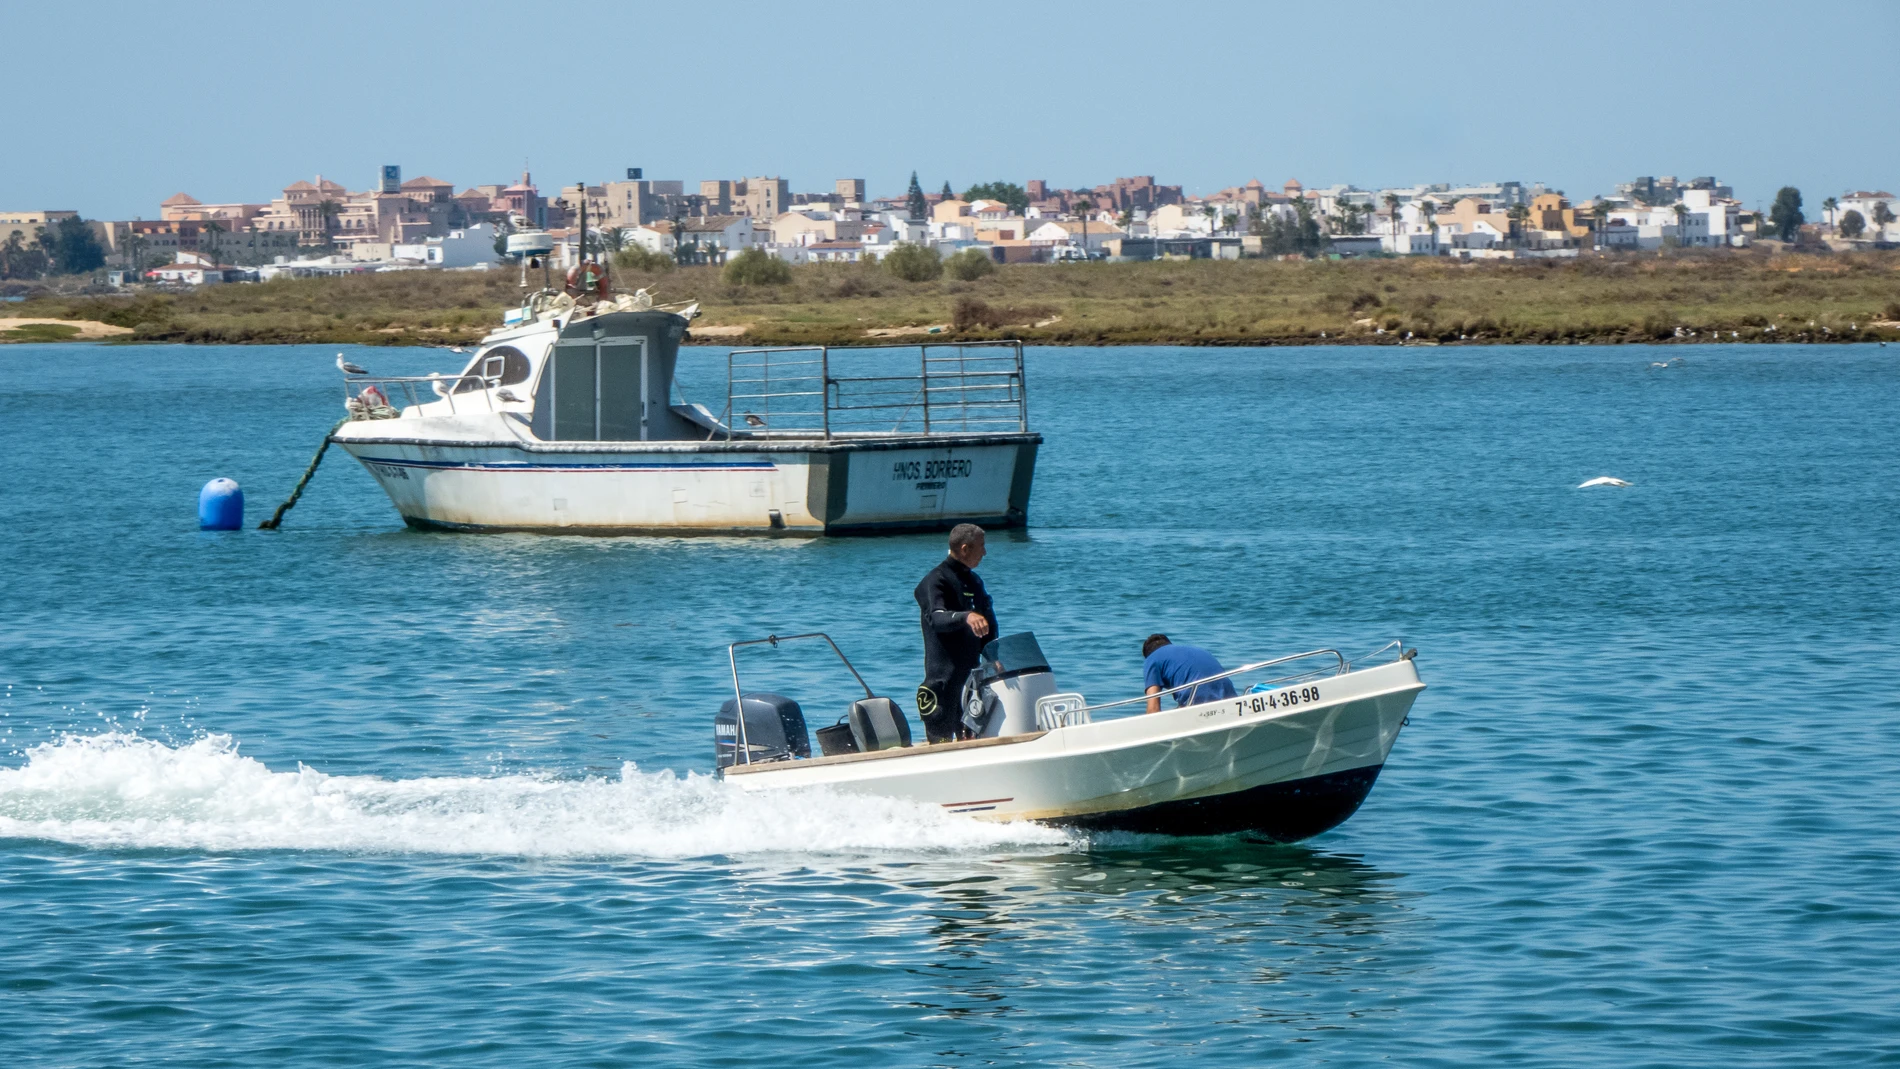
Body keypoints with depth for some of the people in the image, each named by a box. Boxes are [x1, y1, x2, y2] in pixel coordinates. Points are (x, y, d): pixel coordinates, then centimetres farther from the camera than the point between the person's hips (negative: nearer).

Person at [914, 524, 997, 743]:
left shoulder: (973, 581, 16)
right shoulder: (936, 581, -11)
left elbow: (987, 625, 23)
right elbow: (937, 618, -29)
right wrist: (966, 616, -48)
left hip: (970, 674, 8)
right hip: (943, 680, -8)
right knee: (941, 741, -9)